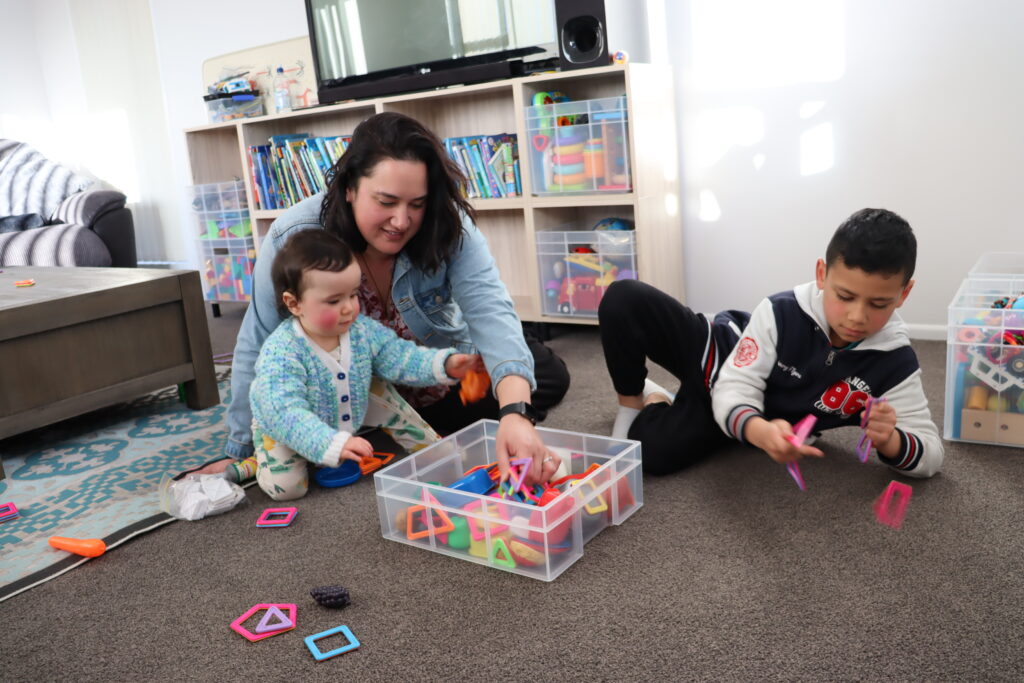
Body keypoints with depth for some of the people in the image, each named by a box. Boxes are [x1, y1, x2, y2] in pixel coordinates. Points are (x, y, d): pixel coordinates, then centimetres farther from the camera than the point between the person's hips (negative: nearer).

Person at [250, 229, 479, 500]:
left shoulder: (364, 331, -16)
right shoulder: (280, 352, -34)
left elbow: (401, 358, -9)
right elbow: (286, 413, -42)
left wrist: (444, 364, -27)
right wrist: (333, 444, -55)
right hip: (287, 436, -5)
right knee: (286, 486, -16)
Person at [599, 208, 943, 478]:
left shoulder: (895, 364, -23)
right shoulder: (782, 313, -28)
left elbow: (931, 454, -19)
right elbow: (734, 391, -29)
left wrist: (888, 440, -44)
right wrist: (761, 431, -54)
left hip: (738, 416, 1)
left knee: (657, 453, -29)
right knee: (624, 300, -26)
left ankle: (655, 407, 10)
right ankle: (632, 402, 3)